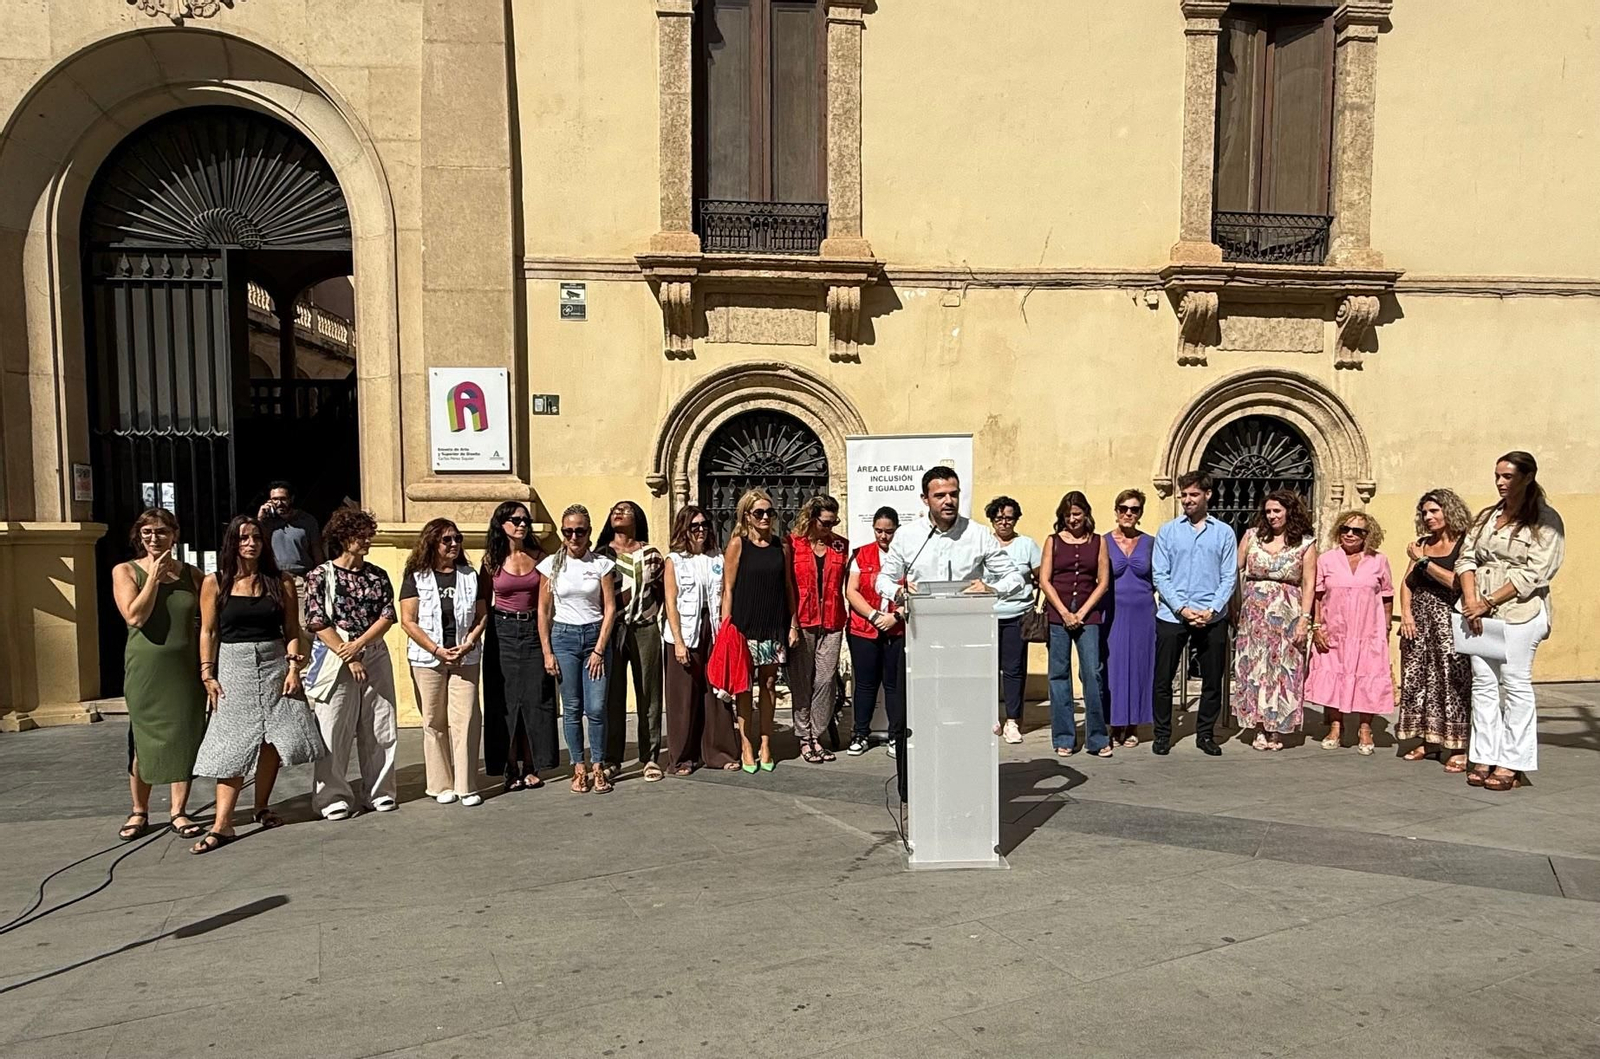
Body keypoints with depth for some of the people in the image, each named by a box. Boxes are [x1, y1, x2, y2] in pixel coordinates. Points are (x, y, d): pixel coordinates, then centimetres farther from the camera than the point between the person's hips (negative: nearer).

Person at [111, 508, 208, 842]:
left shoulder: (191, 574, 7)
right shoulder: (126, 572, 0)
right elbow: (135, 616, -14)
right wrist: (155, 576, -11)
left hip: (186, 669, 2)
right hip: (145, 670, -2)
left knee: (185, 736, 3)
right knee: (143, 738, 7)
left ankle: (178, 811, 14)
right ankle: (139, 812, 23)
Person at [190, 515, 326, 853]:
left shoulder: (281, 582, 5)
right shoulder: (216, 583, 2)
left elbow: (292, 631, 5)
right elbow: (208, 632, 3)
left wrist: (293, 667, -4)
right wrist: (208, 675, -3)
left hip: (275, 664, 2)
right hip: (233, 667, -2)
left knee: (272, 740, 3)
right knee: (232, 744, -6)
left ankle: (262, 809, 19)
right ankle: (222, 824, -6)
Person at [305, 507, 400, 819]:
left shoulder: (378, 576, 8)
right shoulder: (320, 576, -2)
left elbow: (387, 616, 3)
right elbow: (318, 623, -7)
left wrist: (357, 645, -11)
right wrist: (348, 658, -11)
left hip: (375, 656, 3)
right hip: (336, 659, -3)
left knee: (380, 728, 7)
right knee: (334, 730, -1)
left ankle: (380, 791, 19)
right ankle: (333, 796, 11)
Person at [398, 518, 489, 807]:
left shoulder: (470, 575, 9)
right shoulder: (416, 577, 1)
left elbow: (482, 615, 9)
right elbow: (408, 621, -4)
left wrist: (469, 642, -7)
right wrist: (437, 650, -11)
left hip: (465, 659, 2)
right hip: (428, 660, -1)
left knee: (466, 721, -4)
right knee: (434, 723, 4)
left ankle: (467, 786, 4)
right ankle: (441, 785, 14)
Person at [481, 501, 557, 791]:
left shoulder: (538, 557, 3)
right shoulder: (492, 560, -1)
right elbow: (484, 602, 4)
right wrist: (480, 635, -2)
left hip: (534, 631, 1)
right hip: (502, 633, -1)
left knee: (535, 700, 2)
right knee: (505, 701, 2)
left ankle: (530, 767, 11)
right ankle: (511, 769, 10)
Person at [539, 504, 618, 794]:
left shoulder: (601, 564, 0)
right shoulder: (551, 564, 2)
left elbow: (610, 609, 0)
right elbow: (543, 611, 4)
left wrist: (599, 649, -5)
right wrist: (547, 652, 0)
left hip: (595, 635, 0)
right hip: (563, 637, 1)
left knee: (596, 708, -4)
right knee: (572, 708, 3)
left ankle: (598, 767, 10)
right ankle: (579, 768, 14)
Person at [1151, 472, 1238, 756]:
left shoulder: (1224, 532, 5)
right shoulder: (1167, 531, 5)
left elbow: (1229, 577, 1)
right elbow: (1159, 575, 0)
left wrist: (1211, 610, -12)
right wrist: (1181, 608, -11)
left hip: (1213, 619, 1)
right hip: (1171, 616, 0)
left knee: (1212, 680, 8)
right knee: (1163, 679, 3)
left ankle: (1206, 734, 23)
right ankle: (1162, 734, 16)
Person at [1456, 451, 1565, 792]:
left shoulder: (1544, 520, -2)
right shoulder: (1486, 516, 14)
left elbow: (1534, 573, -10)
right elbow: (1466, 559, 8)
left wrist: (1488, 603, -14)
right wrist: (1471, 601, -7)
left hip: (1519, 611, -5)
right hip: (1480, 610, 5)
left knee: (1515, 684, -2)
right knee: (1483, 683, 5)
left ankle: (1512, 763, 4)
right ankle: (1485, 758, 10)